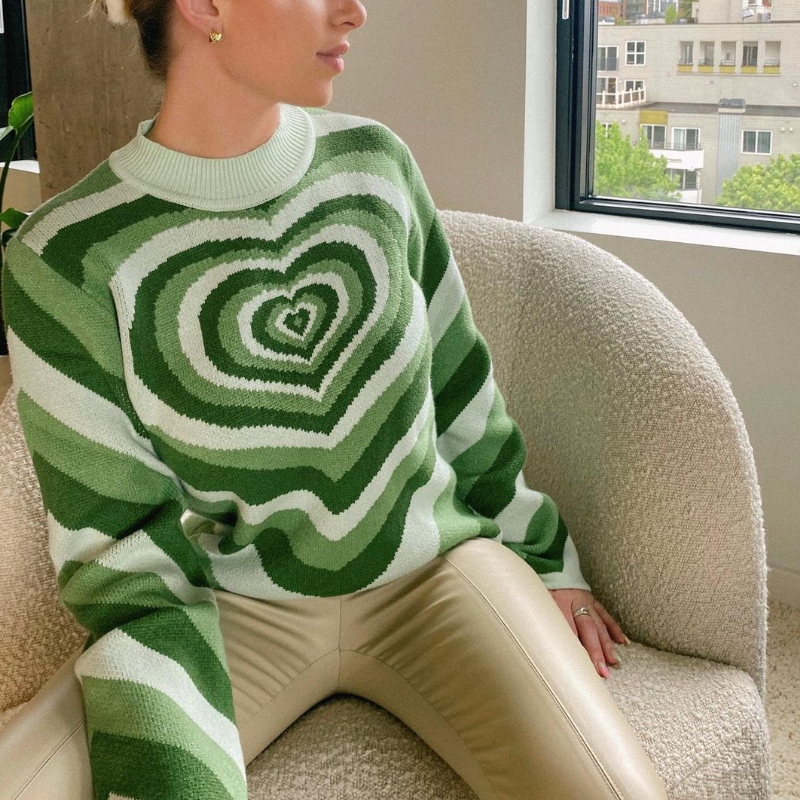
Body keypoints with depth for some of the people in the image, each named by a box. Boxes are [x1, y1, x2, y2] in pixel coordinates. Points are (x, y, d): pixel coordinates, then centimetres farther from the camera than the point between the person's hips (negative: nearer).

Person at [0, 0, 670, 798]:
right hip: (232, 605, -1)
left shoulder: (374, 161, -3)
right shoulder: (66, 260, -12)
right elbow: (122, 544, -10)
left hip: (431, 567, 2)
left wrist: (545, 557, 16)